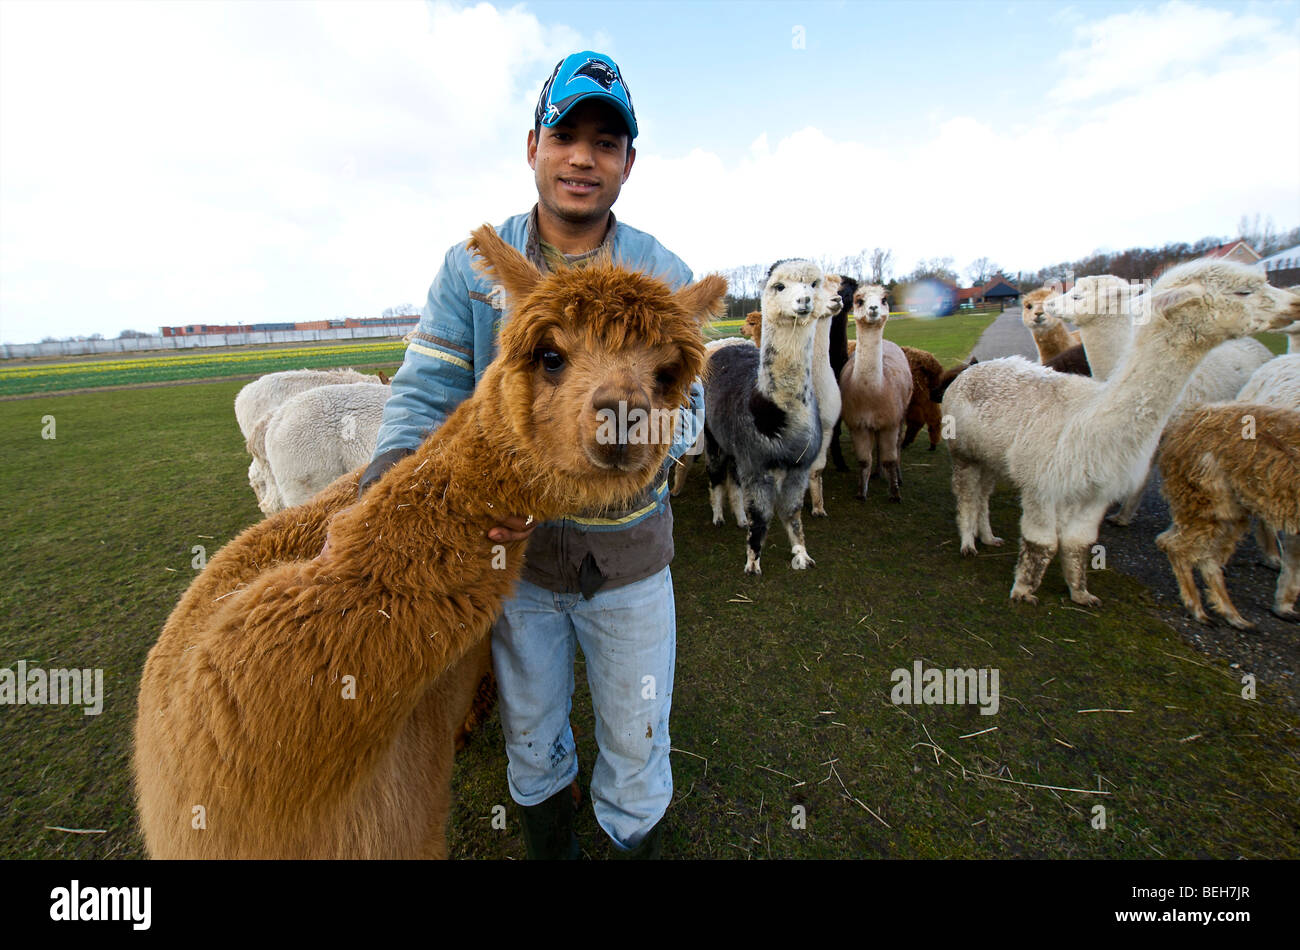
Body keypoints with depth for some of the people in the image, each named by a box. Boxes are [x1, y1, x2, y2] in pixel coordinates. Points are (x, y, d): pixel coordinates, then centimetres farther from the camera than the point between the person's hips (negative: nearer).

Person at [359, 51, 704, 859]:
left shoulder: (666, 278, -7)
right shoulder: (471, 266, -6)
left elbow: (681, 410, -16)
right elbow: (426, 394, -12)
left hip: (628, 551, 0)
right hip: (514, 547, 1)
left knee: (637, 734, 21)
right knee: (531, 727, 26)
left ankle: (635, 832, 54)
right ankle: (544, 802, 60)